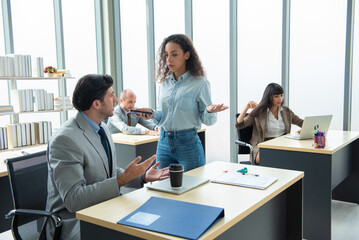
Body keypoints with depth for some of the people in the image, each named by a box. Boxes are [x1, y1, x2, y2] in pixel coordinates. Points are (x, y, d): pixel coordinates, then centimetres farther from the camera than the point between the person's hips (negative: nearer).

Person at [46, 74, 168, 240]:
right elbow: (73, 199, -25)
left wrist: (143, 177, 1)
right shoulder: (65, 139, -21)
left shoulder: (102, 129, 8)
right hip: (74, 223, -8)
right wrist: (123, 178, -27)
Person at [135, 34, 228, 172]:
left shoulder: (200, 83, -6)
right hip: (164, 143, 5)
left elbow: (208, 121, -4)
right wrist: (152, 114, -5)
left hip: (188, 143, -4)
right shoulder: (164, 83, 8)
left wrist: (209, 111, -25)